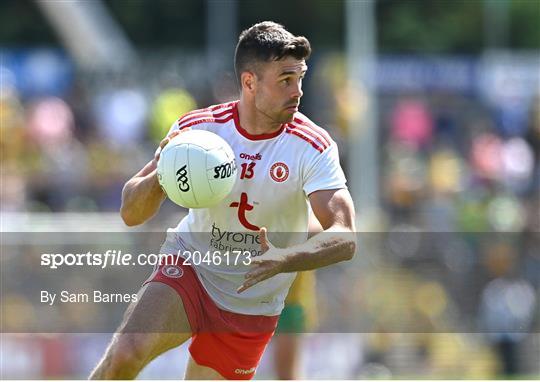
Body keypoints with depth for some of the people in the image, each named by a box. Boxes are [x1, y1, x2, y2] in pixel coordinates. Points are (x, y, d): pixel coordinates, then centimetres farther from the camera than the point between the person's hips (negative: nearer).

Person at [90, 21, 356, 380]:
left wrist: (284, 259, -46)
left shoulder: (313, 147, -17)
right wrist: (158, 177, -33)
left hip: (251, 306, 1)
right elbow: (131, 213, -10)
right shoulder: (197, 128, -13)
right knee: (126, 353, -27)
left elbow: (345, 239, -27)